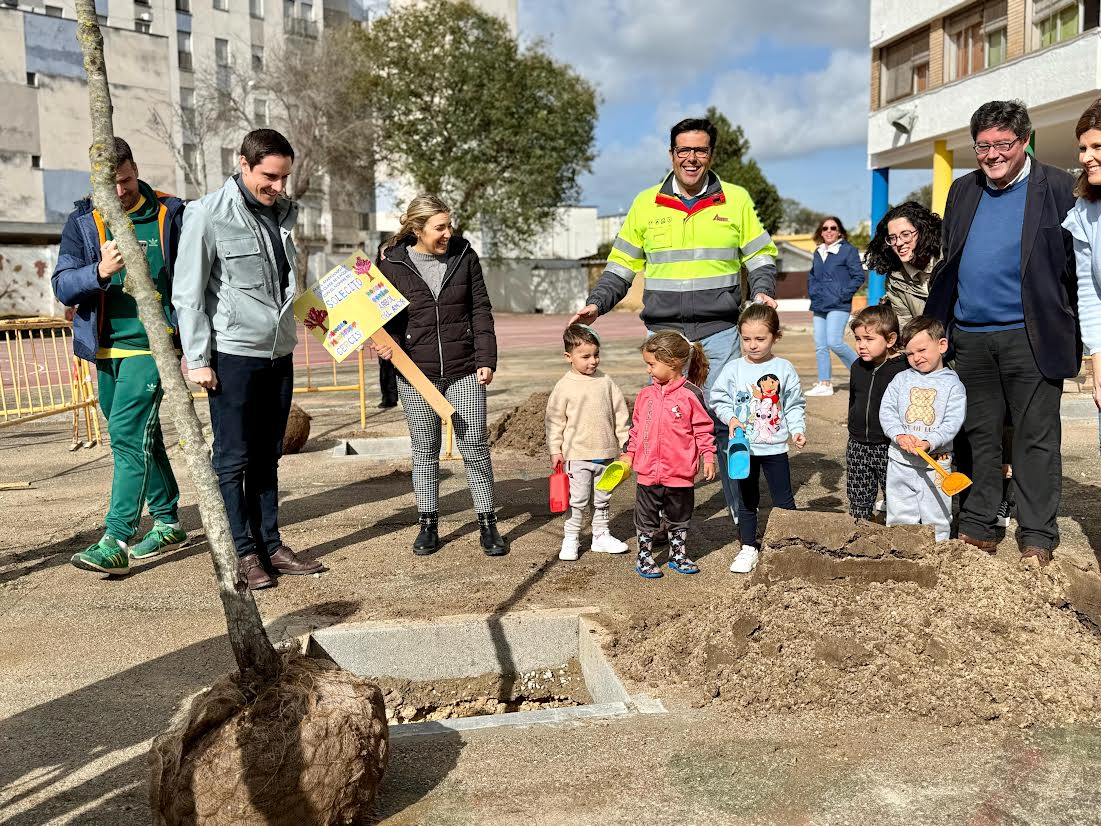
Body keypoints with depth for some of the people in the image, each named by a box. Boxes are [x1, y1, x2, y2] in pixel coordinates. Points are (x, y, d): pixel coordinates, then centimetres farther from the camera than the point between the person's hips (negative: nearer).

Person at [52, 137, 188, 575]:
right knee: (142, 437, 13)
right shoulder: (82, 221, 5)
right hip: (105, 348, 4)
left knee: (128, 435, -14)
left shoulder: (169, 214, 1)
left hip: (151, 345, -4)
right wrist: (100, 271, -24)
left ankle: (116, 541, -15)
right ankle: (167, 521, 27)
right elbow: (62, 286, -4)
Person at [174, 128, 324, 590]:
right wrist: (197, 359, -12)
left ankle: (270, 546, 20)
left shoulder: (285, 212, 11)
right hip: (233, 353, -6)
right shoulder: (208, 214, -8)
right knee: (233, 457, 2)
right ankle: (244, 552, 9)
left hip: (279, 352, 6)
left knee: (267, 456, 12)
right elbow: (188, 293, -9)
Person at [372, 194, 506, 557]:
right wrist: (386, 345, -13)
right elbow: (384, 314, 7)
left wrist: (486, 360, -3)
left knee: (475, 445, 1)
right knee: (425, 449, 9)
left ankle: (488, 524, 14)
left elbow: (481, 310, 4)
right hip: (416, 374, 0)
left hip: (464, 371, 0)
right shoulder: (393, 263, -2)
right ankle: (428, 525, 22)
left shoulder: (464, 256, 2)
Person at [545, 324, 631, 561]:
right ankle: (570, 539, 9)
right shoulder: (564, 386, -8)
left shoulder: (606, 382, 2)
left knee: (602, 499, 16)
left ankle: (601, 536, 28)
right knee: (577, 500, -2)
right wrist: (555, 450, -6)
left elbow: (620, 412, 9)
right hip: (576, 454, -4)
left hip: (605, 453, 4)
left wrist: (625, 442, 9)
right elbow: (555, 420, -4)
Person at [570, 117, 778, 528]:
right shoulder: (646, 204, 7)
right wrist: (596, 303, -2)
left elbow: (760, 256, 12)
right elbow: (621, 266, 12)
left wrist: (762, 291, -7)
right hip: (664, 331, 1)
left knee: (726, 419, -1)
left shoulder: (736, 199, 5)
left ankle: (740, 508, 11)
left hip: (720, 331, -1)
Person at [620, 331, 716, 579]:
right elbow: (637, 427, 11)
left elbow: (703, 428, -5)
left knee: (679, 519, 16)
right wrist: (629, 453, 10)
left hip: (680, 473, -2)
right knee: (646, 519, 11)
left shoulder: (691, 394, -11)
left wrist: (708, 457, -7)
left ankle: (678, 555, 33)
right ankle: (645, 558, 23)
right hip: (648, 472, 3)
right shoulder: (646, 394, 1)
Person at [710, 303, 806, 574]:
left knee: (784, 500, 8)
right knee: (747, 501, 11)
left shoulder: (784, 369, -4)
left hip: (775, 447, -1)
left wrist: (797, 430, -10)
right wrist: (730, 418, -14)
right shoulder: (733, 368, -4)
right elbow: (719, 398, 2)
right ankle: (748, 549, 21)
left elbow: (794, 405, 3)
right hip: (744, 447, 1)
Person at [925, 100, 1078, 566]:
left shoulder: (1057, 189, -1)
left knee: (1036, 439, 3)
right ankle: (976, 528, 20)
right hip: (970, 338, 4)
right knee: (978, 437, 11)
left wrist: (1073, 334, -7)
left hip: (1029, 337, -4)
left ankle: (1037, 537, 11)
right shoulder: (963, 190, 13)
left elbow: (1077, 266, -3)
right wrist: (936, 326, 10)